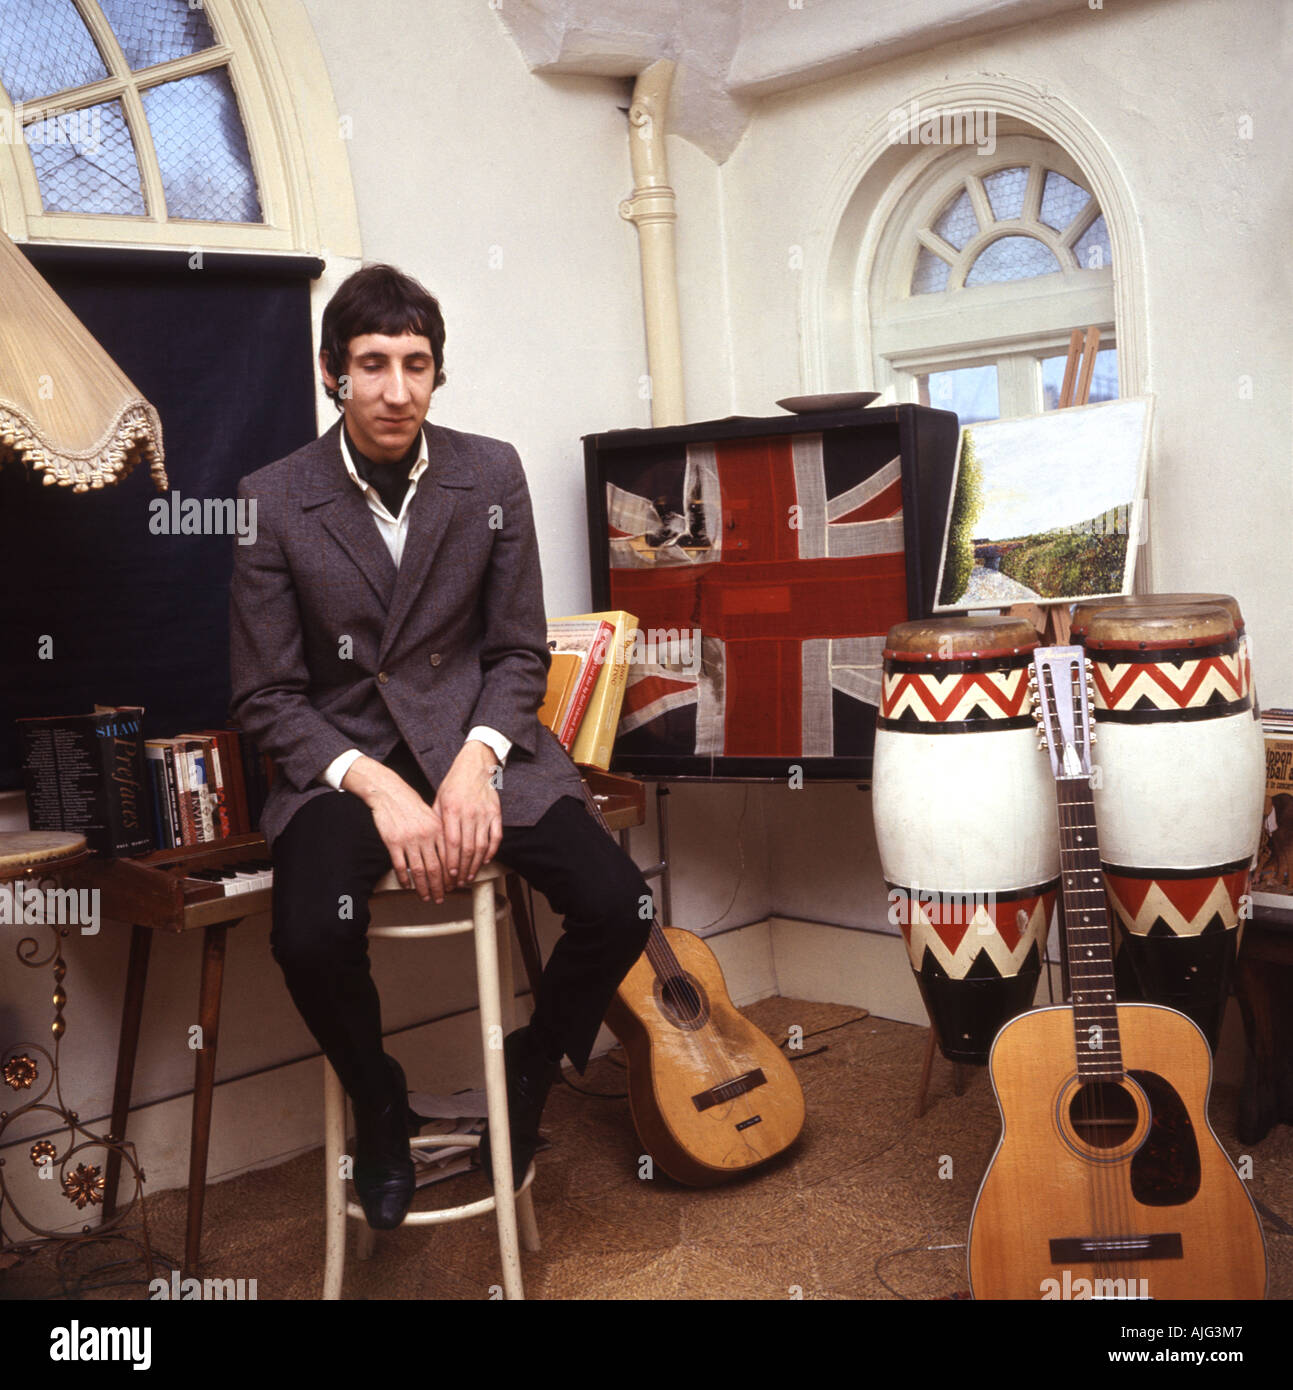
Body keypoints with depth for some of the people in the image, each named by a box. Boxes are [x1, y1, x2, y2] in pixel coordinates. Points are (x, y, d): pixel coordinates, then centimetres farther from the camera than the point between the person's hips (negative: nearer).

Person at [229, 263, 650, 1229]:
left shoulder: (492, 473, 1)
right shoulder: (273, 501, -5)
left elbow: (520, 652, 3)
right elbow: (267, 697, -4)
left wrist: (477, 761, -16)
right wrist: (375, 787, -19)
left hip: (479, 740, 2)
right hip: (339, 755, -1)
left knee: (618, 907, -20)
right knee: (312, 941, -29)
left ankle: (528, 1075, 13)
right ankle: (381, 1109, 6)